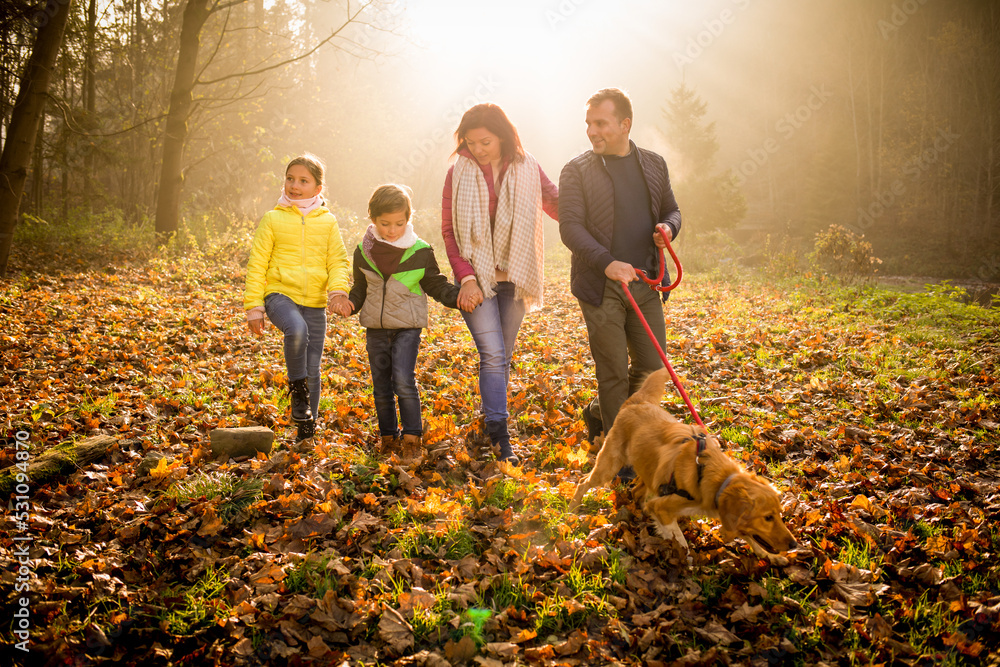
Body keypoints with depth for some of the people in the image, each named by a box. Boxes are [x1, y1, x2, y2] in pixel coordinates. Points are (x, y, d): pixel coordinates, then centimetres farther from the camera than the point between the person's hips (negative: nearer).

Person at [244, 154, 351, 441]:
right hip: (280, 294, -2)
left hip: (315, 303, 2)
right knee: (296, 329, -36)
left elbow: (339, 261, 7)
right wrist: (254, 306, -2)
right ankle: (297, 386, -12)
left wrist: (338, 289, -14)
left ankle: (307, 427, 23)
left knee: (313, 369, 5)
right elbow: (257, 264, 4)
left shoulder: (327, 222, 8)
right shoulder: (272, 219, 4)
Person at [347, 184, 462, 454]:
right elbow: (361, 288, 11)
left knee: (403, 381, -16)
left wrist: (458, 297, -15)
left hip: (407, 327, -3)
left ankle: (412, 433, -1)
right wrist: (351, 303, -9)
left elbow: (436, 285, 2)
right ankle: (388, 434, 25)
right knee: (381, 386, 10)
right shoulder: (363, 252, 1)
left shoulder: (420, 252, -6)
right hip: (375, 328, 3)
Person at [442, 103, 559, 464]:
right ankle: (500, 438, -11)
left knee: (502, 357, 11)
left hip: (514, 278, 2)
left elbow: (560, 207, 5)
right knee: (493, 354, -12)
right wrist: (466, 278, -11)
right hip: (476, 278, -2)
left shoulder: (527, 170, 2)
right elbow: (449, 231, 0)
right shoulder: (458, 174, -1)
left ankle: (491, 423, 27)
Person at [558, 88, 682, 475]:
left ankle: (599, 413, 33)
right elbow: (570, 226, -10)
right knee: (614, 371, -1)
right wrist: (607, 262, -25)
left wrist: (668, 227, -6)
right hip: (600, 285, -4)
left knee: (651, 367, 8)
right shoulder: (577, 171, -3)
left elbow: (672, 209, 20)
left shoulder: (654, 165, 11)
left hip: (645, 283, 5)